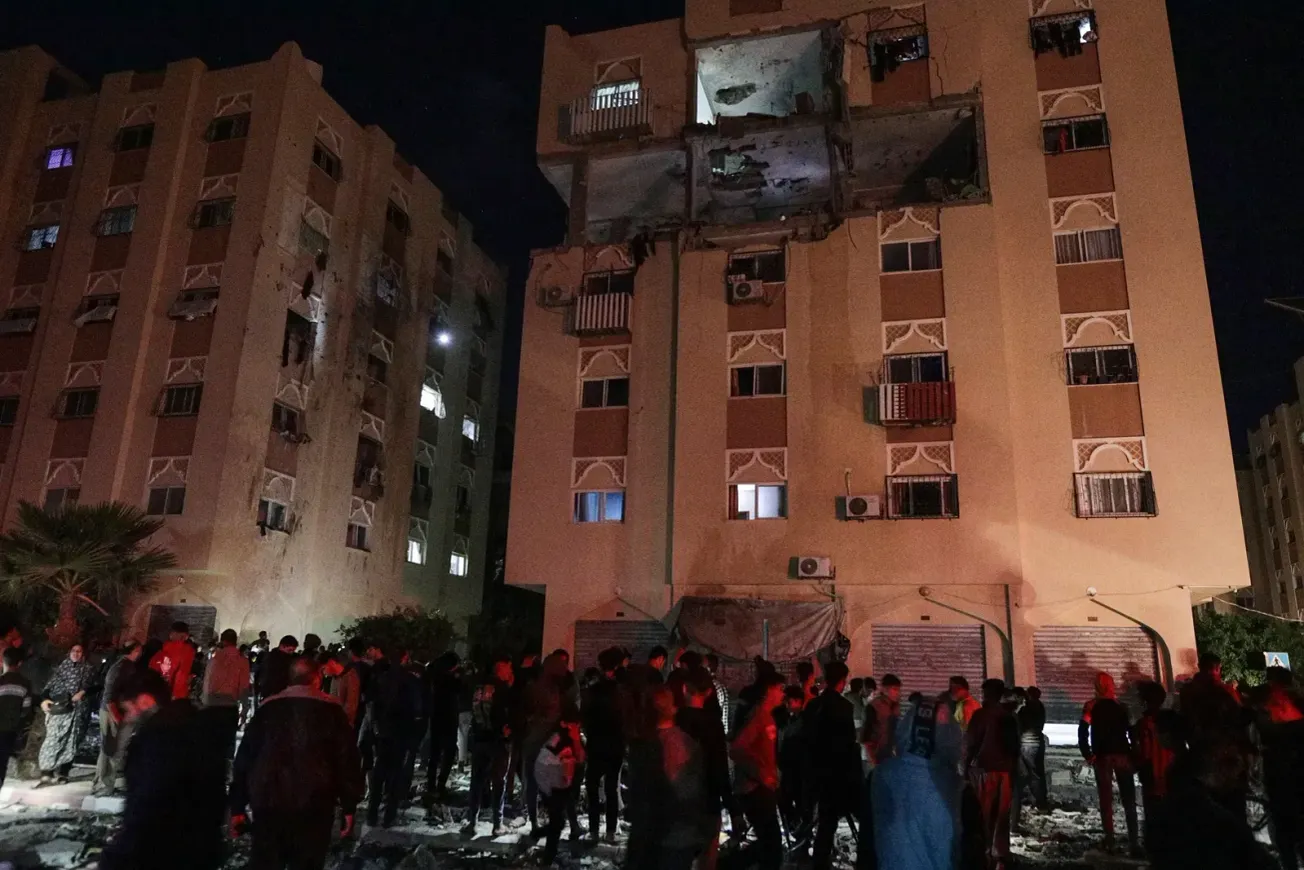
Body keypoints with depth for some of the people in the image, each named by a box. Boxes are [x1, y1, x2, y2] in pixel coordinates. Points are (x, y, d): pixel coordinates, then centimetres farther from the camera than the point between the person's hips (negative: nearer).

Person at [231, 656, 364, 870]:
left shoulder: (267, 708, 9)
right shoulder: (331, 710, 1)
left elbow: (245, 757, 10)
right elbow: (347, 759, -2)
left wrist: (238, 806, 16)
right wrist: (349, 806, 6)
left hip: (268, 804, 3)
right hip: (313, 807, -2)